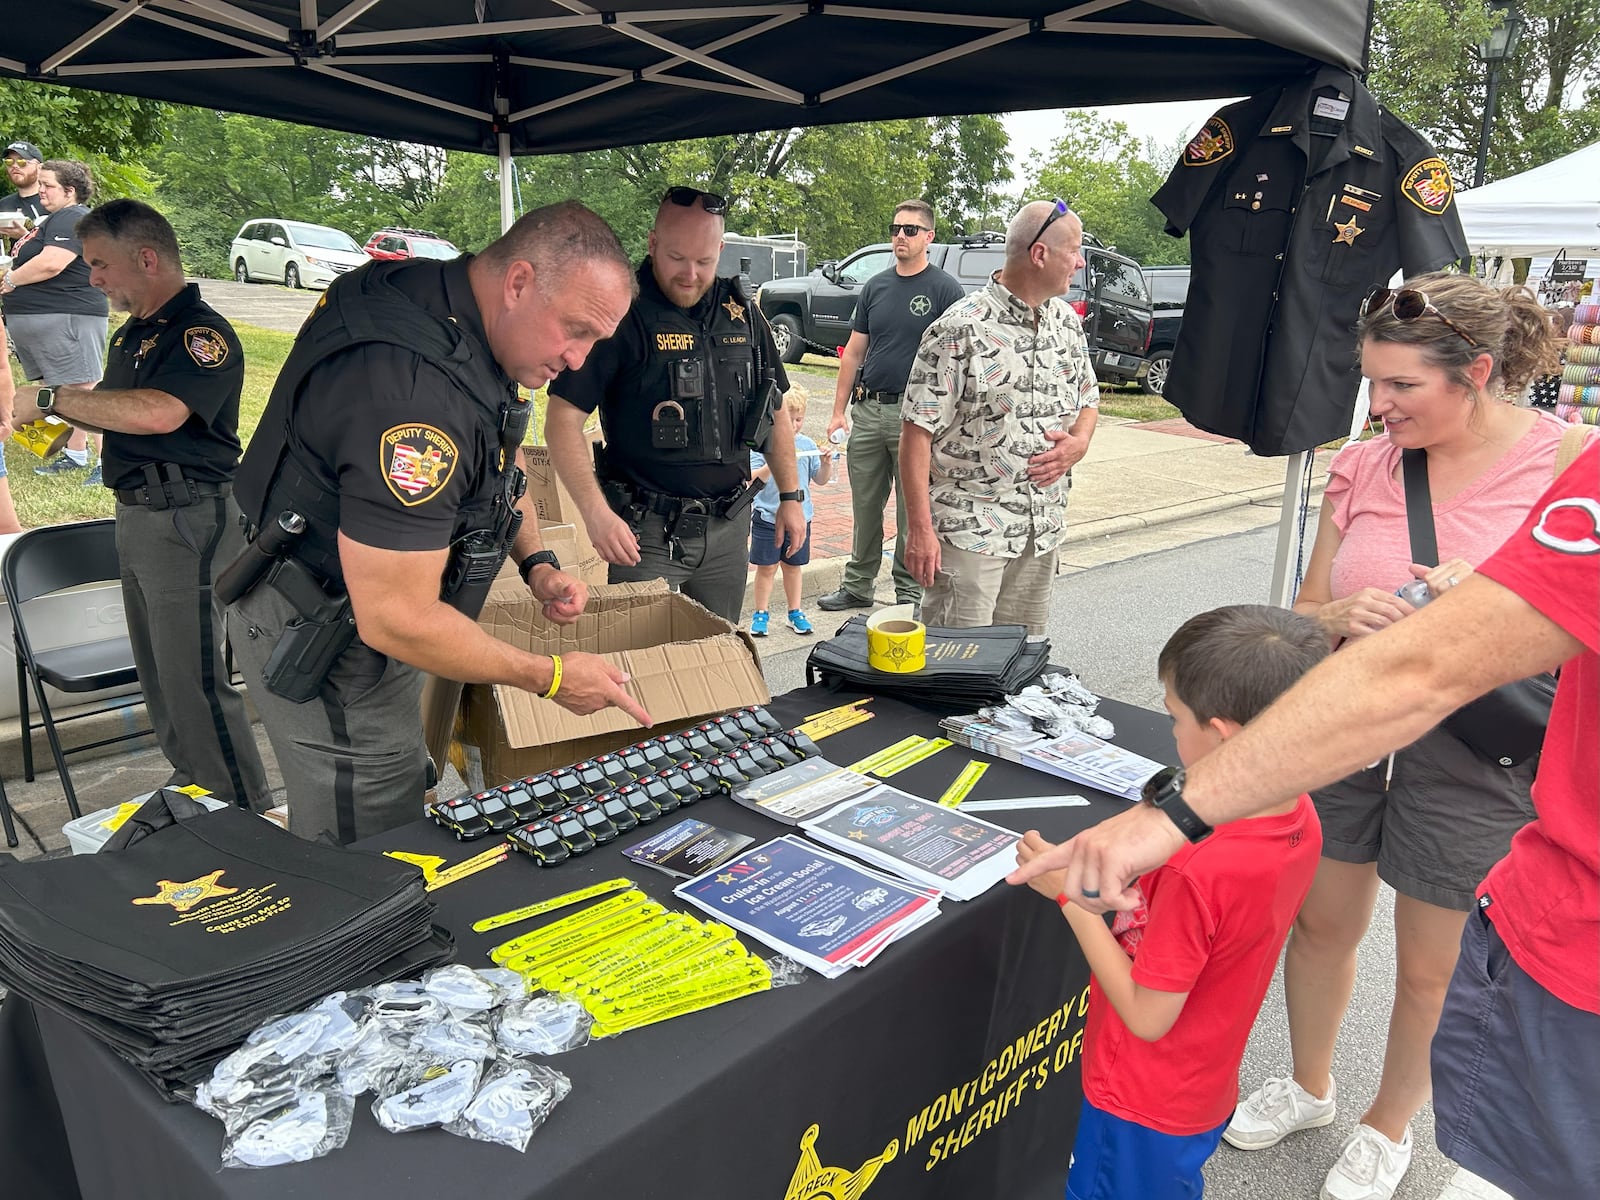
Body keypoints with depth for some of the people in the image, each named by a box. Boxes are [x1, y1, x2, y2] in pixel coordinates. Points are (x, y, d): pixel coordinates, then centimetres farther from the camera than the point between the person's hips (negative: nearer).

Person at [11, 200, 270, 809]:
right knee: (156, 669, 18)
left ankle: (246, 811, 4)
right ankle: (190, 781, 33)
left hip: (187, 522, -10)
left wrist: (53, 397, -22)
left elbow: (158, 413, -32)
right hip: (137, 516, 10)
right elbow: (116, 409, 27)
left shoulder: (201, 333, -16)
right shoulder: (133, 334, 15)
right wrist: (66, 415, 6)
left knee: (194, 677, -7)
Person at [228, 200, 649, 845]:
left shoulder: (466, 321, -4)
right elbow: (396, 619, -32)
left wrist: (536, 563, 0)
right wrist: (551, 677, -22)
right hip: (320, 646, -9)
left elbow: (498, 461, 16)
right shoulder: (413, 392, -35)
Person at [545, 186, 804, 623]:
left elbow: (774, 411, 17)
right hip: (646, 532, -5)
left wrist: (790, 496, 13)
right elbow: (563, 418, -15)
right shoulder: (622, 313, -11)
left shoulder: (741, 313, 6)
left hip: (728, 526, 5)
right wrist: (596, 512, -27)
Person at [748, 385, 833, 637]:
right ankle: (760, 614, 19)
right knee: (766, 568, 5)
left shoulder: (807, 445, 2)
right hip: (767, 518, -3)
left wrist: (826, 463, -11)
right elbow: (754, 480, -16)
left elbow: (820, 480, 7)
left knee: (793, 566, 16)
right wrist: (773, 464, -30)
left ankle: (795, 612, 28)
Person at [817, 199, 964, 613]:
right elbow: (854, 351, 14)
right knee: (864, 506, 12)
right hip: (868, 411, 5)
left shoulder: (946, 290, -4)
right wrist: (839, 411, 9)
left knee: (913, 509, 3)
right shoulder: (876, 287, 12)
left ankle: (909, 592, 15)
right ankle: (858, 586, 24)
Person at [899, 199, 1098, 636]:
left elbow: (1088, 399, 23)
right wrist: (920, 529, -18)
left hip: (1042, 530, 7)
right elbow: (917, 431, -14)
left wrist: (1079, 441, -2)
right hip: (969, 531, -7)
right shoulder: (962, 329, -13)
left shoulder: (1067, 322, 10)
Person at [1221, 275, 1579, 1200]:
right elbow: (1304, 614, 4)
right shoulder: (1364, 466, -1)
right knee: (1322, 924, 17)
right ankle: (1309, 1087, 45)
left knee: (1431, 970, 14)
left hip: (1473, 751, -3)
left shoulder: (1567, 462, -12)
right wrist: (1344, 615, -18)